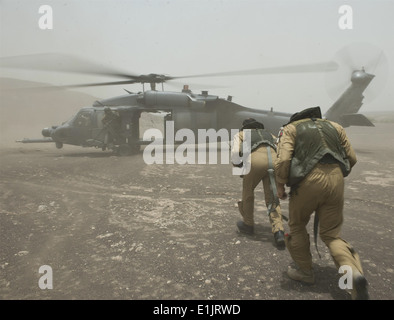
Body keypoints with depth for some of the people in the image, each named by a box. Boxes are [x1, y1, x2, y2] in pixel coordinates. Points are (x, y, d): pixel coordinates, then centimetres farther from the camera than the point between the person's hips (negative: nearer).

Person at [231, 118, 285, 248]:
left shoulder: (240, 134, 31)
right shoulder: (269, 135, 41)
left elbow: (235, 153, 10)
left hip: (255, 160, -3)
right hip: (273, 161, 3)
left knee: (248, 190, 22)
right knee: (272, 199, 15)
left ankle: (248, 224, 36)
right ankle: (278, 231, -3)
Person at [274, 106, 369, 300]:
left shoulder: (290, 129, 10)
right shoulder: (334, 126, 22)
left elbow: (283, 160, -7)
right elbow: (351, 158, 17)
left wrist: (281, 185, 4)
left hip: (308, 181, -4)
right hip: (336, 181, 4)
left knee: (297, 226, 19)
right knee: (331, 234, 15)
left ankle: (305, 271, 29)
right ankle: (353, 272, -7)